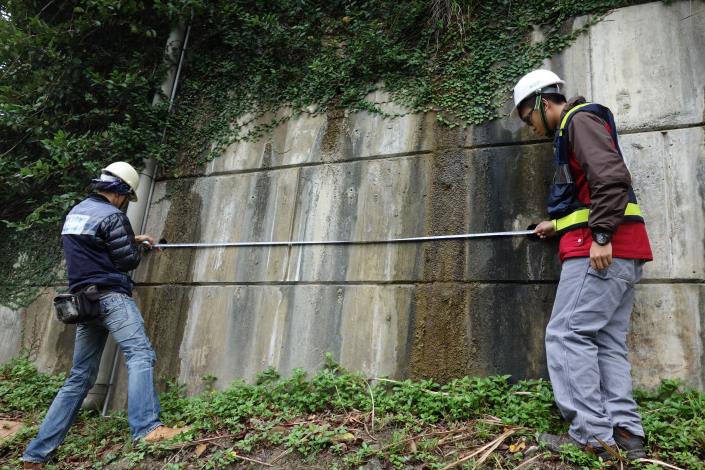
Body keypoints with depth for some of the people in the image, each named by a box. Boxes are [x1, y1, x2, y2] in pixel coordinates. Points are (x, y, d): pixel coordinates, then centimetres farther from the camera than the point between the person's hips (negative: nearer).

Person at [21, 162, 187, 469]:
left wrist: (131, 239, 28)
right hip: (110, 296, -9)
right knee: (140, 355, -19)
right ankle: (147, 428, -35)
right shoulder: (111, 215, -8)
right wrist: (135, 245, 13)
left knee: (79, 378, 11)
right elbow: (128, 260, -9)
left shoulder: (76, 211, 19)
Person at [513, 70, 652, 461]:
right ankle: (626, 433, 7)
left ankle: (592, 435, -9)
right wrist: (558, 224, 25)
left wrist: (601, 235, -23)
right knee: (608, 342, 7)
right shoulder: (572, 131, 27)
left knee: (567, 335, -11)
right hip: (618, 252, 10)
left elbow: (611, 177, -18)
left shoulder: (580, 119, -3)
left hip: (602, 250, -10)